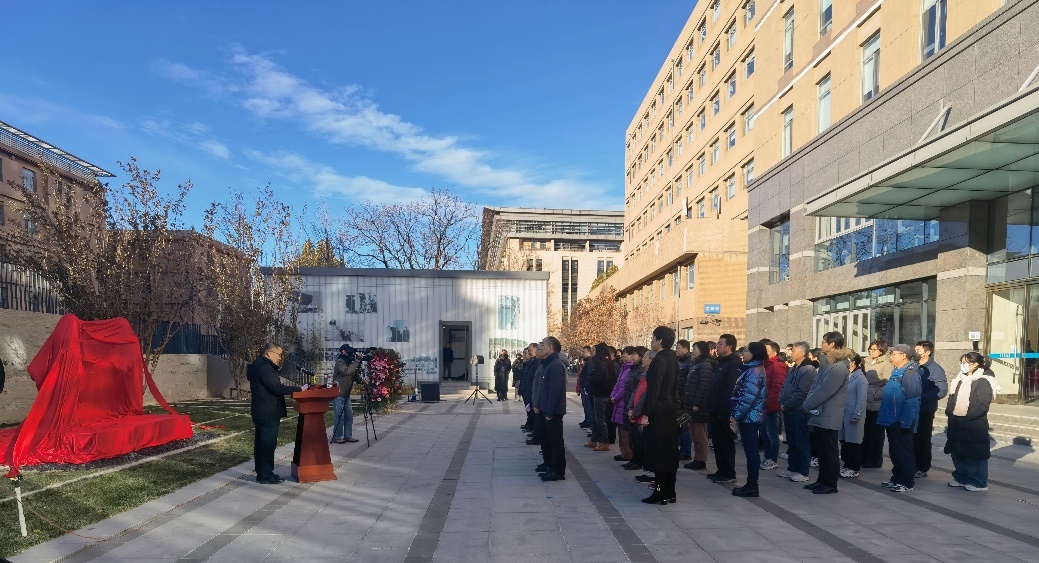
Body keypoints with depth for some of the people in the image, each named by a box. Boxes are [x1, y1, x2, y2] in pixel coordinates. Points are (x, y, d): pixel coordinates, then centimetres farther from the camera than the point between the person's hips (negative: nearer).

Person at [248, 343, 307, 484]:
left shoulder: (259, 366, 15)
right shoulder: (264, 368, -19)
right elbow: (277, 388, -24)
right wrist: (299, 389, -20)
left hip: (262, 412, 11)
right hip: (268, 414, -11)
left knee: (262, 443, 15)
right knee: (268, 443, -5)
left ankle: (262, 472, 23)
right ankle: (265, 475, 0)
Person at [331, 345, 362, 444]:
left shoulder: (349, 362, 14)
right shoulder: (340, 362, -11)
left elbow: (357, 379, 14)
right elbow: (347, 372, -30)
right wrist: (356, 362, -24)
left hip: (346, 395, 8)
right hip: (338, 394, -8)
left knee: (349, 415, 7)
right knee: (340, 416, -7)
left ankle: (348, 436, 14)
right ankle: (336, 437, 0)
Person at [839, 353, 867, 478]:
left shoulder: (860, 378, -10)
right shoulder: (846, 376, 10)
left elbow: (861, 399, -14)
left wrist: (856, 415, -17)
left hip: (853, 416, -7)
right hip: (844, 414, 7)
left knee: (853, 442, 1)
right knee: (844, 440, 11)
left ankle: (854, 469, 9)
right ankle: (847, 465, 21)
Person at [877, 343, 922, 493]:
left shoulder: (910, 374, -17)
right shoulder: (896, 372, 13)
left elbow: (912, 400, -22)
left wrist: (906, 422, -23)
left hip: (902, 422, -9)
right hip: (892, 420, 9)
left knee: (904, 452, 0)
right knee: (894, 451, 17)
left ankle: (907, 483, 9)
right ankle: (897, 478, 28)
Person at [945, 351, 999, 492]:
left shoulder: (983, 382, -10)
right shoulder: (960, 380, 15)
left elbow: (982, 406, -18)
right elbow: (952, 400, 17)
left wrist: (965, 417, -21)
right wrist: (950, 414, 3)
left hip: (974, 426, -8)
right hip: (957, 425, 8)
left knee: (975, 455, 1)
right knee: (958, 453, 14)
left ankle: (979, 482, 11)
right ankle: (961, 478, 26)